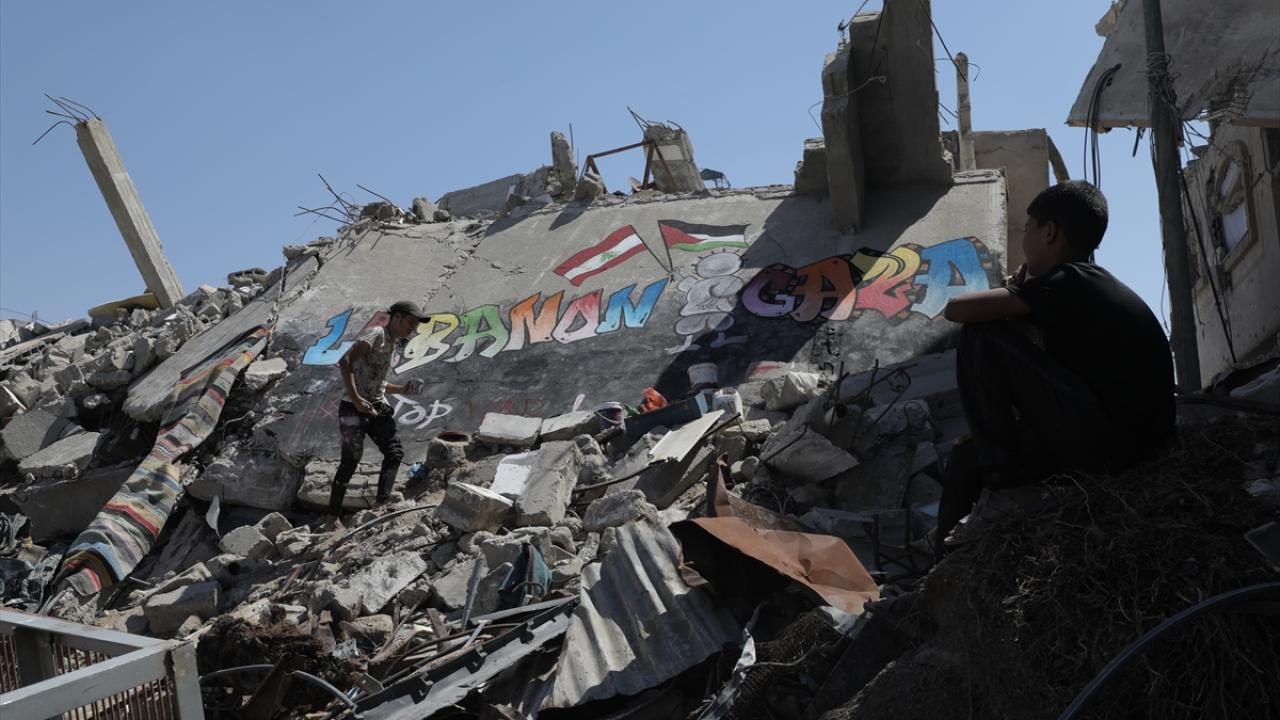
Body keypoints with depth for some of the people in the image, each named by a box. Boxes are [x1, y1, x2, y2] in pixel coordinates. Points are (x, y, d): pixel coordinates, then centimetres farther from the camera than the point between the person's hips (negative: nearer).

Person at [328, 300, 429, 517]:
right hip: (355, 408, -9)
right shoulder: (376, 334, -11)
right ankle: (332, 515, 6)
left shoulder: (392, 344, 17)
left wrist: (401, 390, 10)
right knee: (351, 460, -4)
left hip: (377, 407, 9)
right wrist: (355, 399, -27)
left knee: (395, 451, -3)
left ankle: (382, 503, -5)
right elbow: (345, 362, -23)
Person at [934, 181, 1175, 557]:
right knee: (967, 457, 18)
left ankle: (999, 456, -1)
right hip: (1134, 441, 10)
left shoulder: (1066, 281, -10)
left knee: (981, 336, -11)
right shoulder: (1093, 284, 19)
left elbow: (956, 309, -13)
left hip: (1105, 443, -10)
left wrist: (1008, 299, 6)